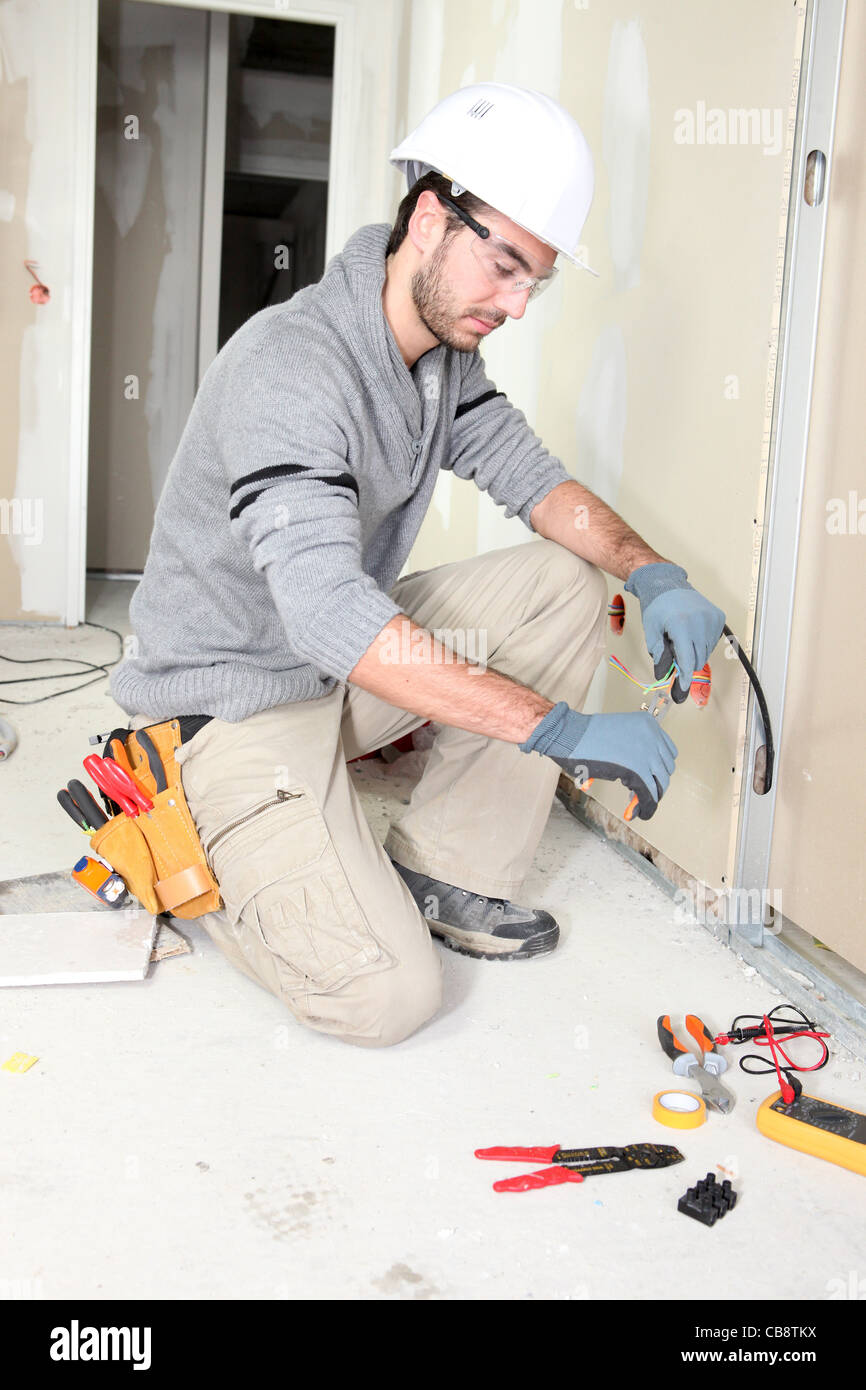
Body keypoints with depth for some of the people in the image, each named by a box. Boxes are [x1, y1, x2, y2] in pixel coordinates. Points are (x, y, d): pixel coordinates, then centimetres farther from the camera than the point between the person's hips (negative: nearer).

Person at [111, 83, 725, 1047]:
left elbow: (529, 475, 8)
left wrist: (652, 573, -12)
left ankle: (440, 873, 0)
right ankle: (188, 843, 7)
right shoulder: (289, 366, -28)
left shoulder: (446, 357, 1)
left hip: (349, 661, 9)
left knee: (567, 581, -4)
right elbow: (332, 618, -39)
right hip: (239, 698, -8)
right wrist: (560, 728, -39)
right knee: (386, 997, -19)